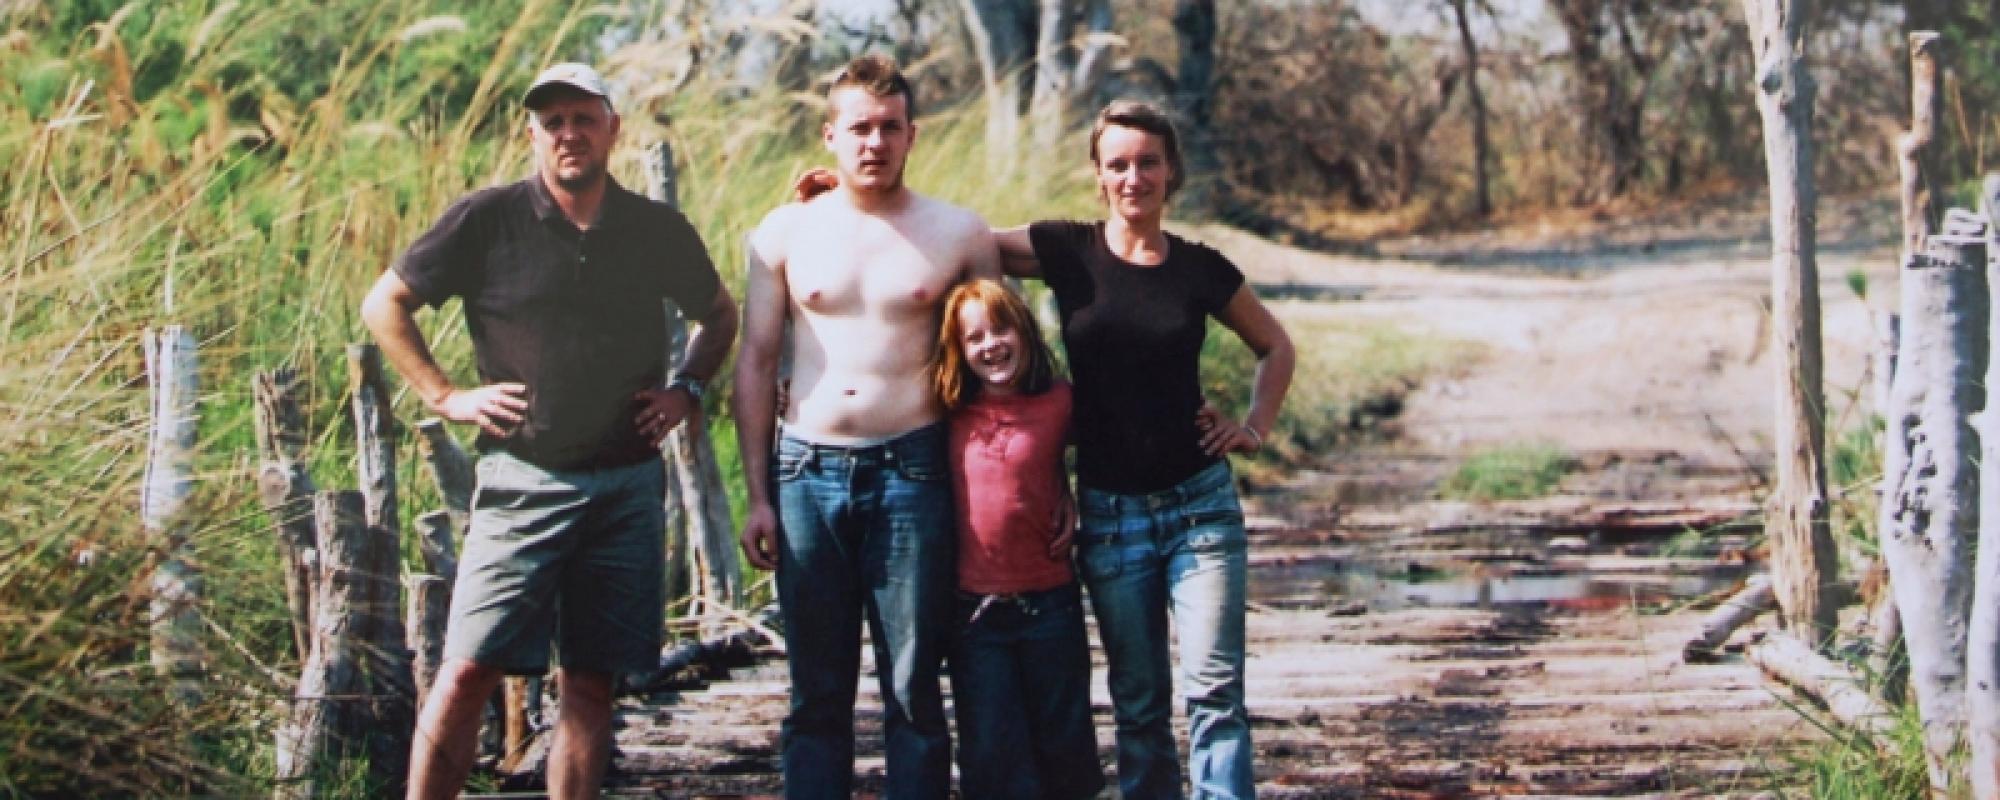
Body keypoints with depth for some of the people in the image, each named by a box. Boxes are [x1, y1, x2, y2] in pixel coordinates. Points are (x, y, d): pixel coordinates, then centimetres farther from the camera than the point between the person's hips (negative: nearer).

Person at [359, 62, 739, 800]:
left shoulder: (659, 231, 6)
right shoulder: (489, 220, -3)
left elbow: (719, 314, 24)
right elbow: (384, 305, 4)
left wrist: (686, 388, 9)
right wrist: (445, 396, -3)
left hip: (627, 485, 3)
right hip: (523, 483, -3)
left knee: (590, 682, 6)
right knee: (468, 671, -9)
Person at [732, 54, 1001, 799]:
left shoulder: (959, 234, 5)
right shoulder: (785, 233, 8)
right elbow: (756, 362, 10)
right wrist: (758, 495, 4)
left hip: (912, 474, -1)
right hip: (808, 475, 1)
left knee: (914, 691, 1)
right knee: (816, 694, 5)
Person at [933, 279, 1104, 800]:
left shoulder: (1059, 405, -3)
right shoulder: (948, 416, 1)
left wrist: (1068, 496, -1)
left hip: (1048, 605, -1)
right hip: (972, 607, 1)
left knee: (1063, 747, 11)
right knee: (991, 756, 4)